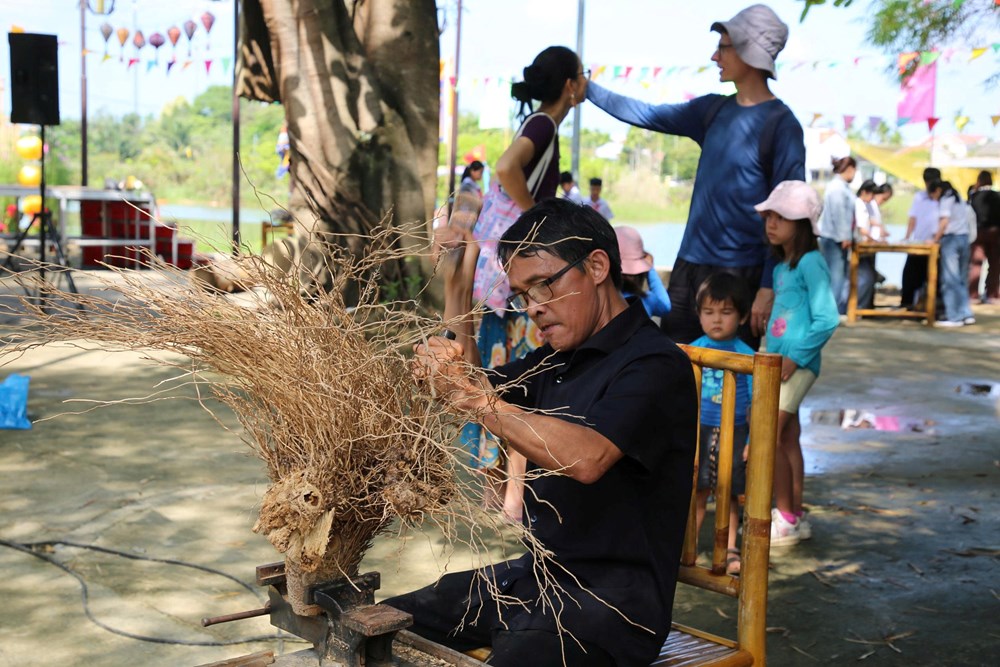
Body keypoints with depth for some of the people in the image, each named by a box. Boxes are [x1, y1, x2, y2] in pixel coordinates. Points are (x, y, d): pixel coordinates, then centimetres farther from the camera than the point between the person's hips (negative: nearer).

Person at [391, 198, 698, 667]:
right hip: (536, 574, 9)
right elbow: (477, 386, 26)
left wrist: (473, 399, -27)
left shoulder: (656, 365, -14)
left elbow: (586, 458, -30)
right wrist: (456, 286, 14)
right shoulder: (560, 359, 14)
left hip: (611, 596, -8)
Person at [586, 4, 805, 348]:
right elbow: (645, 114, 19)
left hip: (740, 272, -7)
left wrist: (769, 286, -17)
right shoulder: (714, 110, 9)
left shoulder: (780, 124, -10)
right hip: (689, 263, 7)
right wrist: (587, 88, 18)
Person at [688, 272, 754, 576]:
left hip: (734, 433, -1)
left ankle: (729, 550, 22)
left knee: (730, 494, 9)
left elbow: (754, 403, -2)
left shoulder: (746, 356, -5)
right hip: (700, 430, 1)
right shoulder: (692, 351, -1)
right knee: (698, 491, 7)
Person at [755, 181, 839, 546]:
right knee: (787, 440, 12)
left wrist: (795, 357, -18)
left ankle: (786, 519, -1)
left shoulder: (810, 262, -13)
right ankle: (795, 517, 20)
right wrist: (774, 356, 11)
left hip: (798, 365, -9)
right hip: (779, 364, 9)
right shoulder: (781, 265, 13)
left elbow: (827, 320, -18)